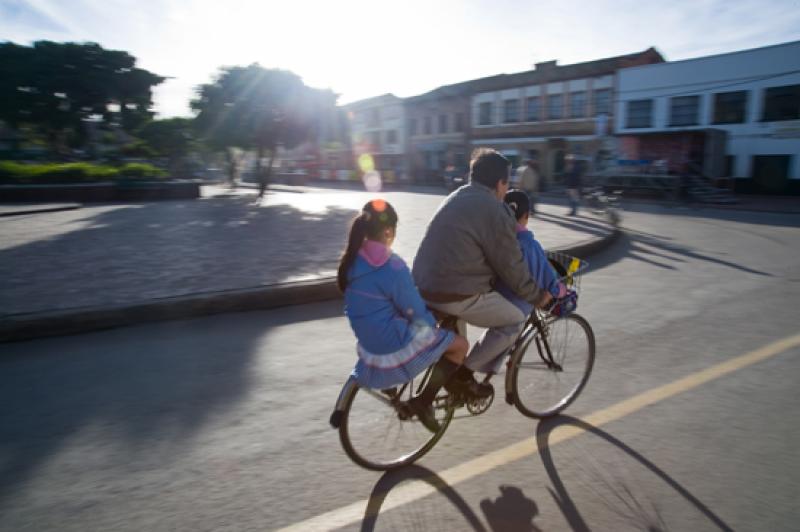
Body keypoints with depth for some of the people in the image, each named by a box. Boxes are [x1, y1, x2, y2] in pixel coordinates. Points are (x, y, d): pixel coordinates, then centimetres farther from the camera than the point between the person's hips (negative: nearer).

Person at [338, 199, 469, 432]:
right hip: (395, 347, -8)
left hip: (369, 343, 8)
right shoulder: (392, 266, -25)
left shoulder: (352, 260, -1)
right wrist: (435, 323, 6)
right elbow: (418, 315, -17)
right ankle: (423, 401, 7)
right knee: (460, 344, 9)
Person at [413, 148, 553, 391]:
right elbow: (511, 266, -7)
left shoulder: (456, 198, 15)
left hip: (424, 287, 9)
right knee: (515, 320, 9)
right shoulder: (494, 211, -12)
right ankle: (464, 373, 6)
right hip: (456, 295, -9)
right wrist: (537, 296, 9)